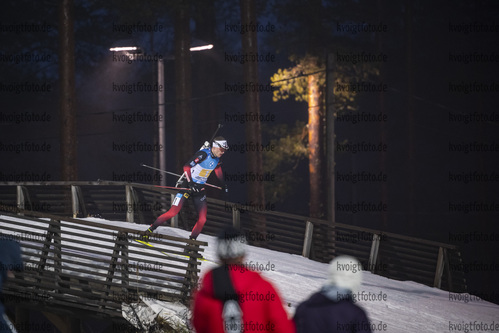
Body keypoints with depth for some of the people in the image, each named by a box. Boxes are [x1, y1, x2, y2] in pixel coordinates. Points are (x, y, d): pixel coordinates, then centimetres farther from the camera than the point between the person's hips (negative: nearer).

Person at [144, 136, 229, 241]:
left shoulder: (217, 159, 3)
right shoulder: (203, 154, -20)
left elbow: (218, 169, 25)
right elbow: (187, 166, -23)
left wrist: (223, 184, 30)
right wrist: (190, 183, -32)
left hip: (200, 189, 7)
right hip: (187, 185, -7)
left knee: (202, 219, -3)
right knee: (173, 212, -13)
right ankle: (149, 231, -4)